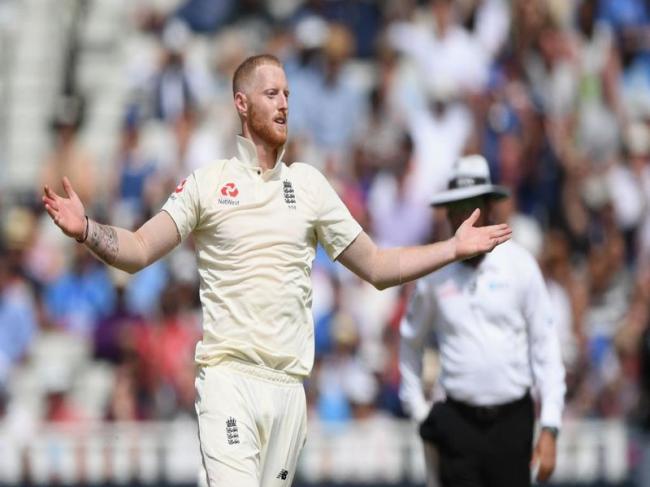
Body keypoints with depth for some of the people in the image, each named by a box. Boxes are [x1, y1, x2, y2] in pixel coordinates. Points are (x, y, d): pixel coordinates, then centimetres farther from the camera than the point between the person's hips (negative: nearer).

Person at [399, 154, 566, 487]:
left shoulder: (519, 265, 0)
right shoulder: (434, 274, 3)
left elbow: (545, 347, 1)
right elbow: (410, 341, 19)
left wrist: (550, 429, -5)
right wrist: (416, 407, 14)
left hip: (512, 420, 0)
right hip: (458, 419, 0)